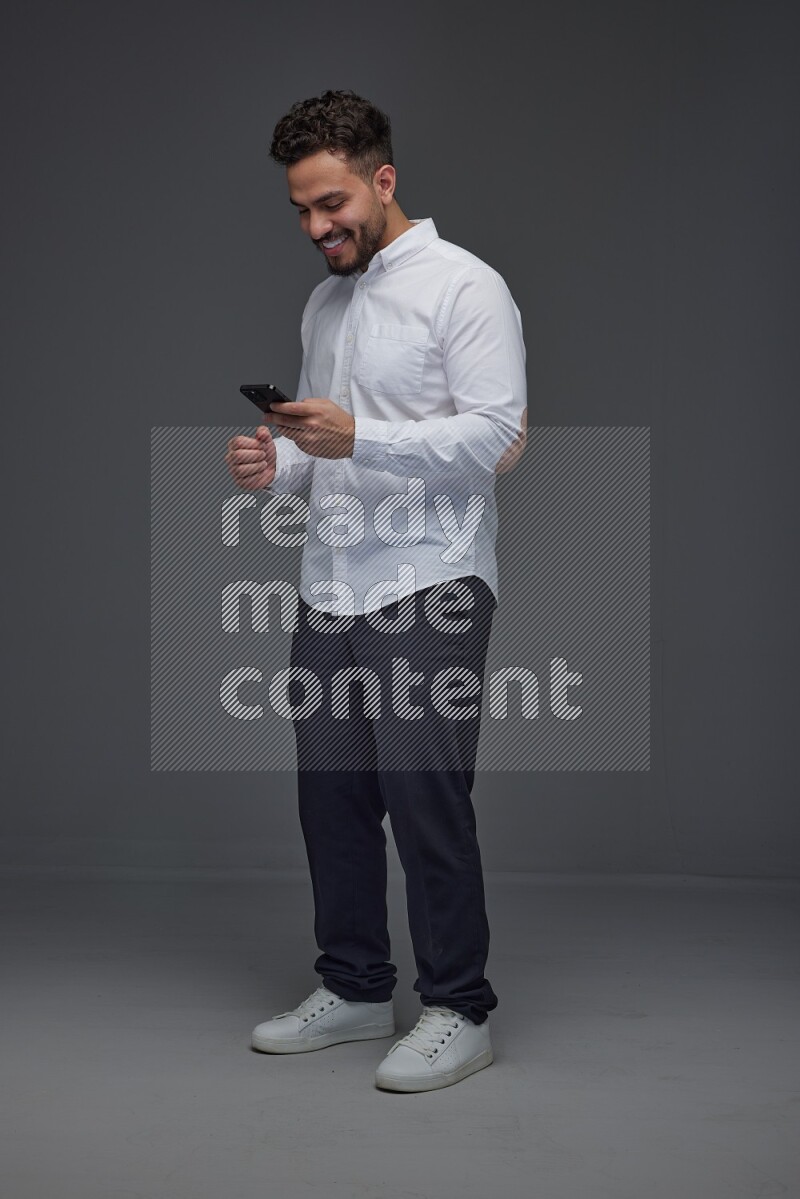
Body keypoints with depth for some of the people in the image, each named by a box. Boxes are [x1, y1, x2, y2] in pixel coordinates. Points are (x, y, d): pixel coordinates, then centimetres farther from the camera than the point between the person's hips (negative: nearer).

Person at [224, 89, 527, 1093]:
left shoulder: (463, 286, -7)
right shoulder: (323, 304, 19)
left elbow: (498, 436, -16)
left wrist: (359, 438, -24)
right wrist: (277, 468, 4)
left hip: (429, 592, -8)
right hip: (330, 589, 8)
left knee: (425, 796, -8)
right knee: (331, 793, 10)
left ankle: (458, 1011, 5)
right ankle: (354, 991, 24)